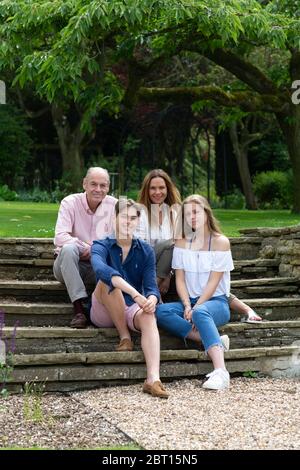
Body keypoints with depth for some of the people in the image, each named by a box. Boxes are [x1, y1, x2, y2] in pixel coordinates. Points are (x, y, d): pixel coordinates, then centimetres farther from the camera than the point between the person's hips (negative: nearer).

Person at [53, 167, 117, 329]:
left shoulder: (114, 205, 1)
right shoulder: (70, 203, -7)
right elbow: (60, 237, -19)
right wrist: (86, 248, -26)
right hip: (69, 263, -2)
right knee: (68, 249, -35)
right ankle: (78, 308, -38)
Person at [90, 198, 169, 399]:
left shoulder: (145, 251, 6)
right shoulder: (102, 246, -5)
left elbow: (151, 285, -6)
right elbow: (100, 269, -30)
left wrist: (151, 300, -33)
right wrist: (134, 293, -46)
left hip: (132, 309, 2)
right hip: (104, 313, -2)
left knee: (149, 317, -34)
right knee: (108, 281, -32)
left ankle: (153, 379, -52)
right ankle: (125, 337, -18)